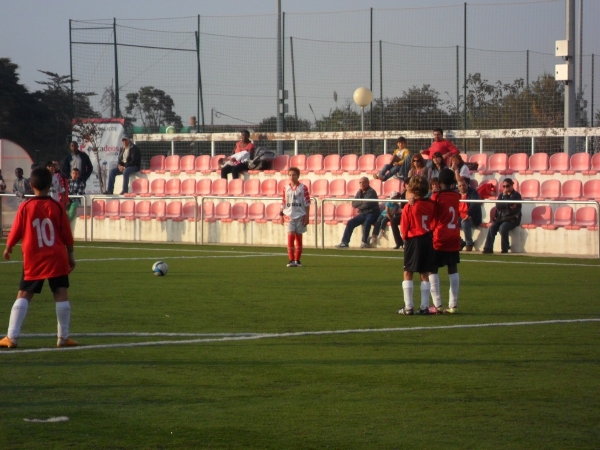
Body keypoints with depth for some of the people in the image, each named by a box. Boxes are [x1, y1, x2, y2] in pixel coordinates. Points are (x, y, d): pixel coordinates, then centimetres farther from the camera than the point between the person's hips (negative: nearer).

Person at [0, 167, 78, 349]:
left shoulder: (25, 207, -6)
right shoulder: (57, 207, -3)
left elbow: (15, 232, 1)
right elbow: (67, 235, 2)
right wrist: (70, 255, 14)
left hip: (33, 260, 0)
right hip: (57, 258, 0)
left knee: (23, 296, 4)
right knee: (61, 294, 4)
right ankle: (63, 337, 4)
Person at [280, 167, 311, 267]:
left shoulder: (303, 188, -2)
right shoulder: (286, 188, 4)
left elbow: (307, 203, -1)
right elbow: (283, 203, 9)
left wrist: (307, 216, -4)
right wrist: (282, 214, 5)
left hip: (300, 216, -1)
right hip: (290, 216, 1)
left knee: (299, 238, 7)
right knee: (290, 238, -9)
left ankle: (297, 260, 14)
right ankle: (291, 260, -10)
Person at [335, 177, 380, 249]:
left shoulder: (371, 192, -10)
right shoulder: (360, 192, 11)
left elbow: (368, 204, -20)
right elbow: (354, 204, 3)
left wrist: (359, 205, -5)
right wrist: (362, 202, -12)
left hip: (372, 213, -7)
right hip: (363, 214, 7)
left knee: (367, 222, -37)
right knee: (350, 223, -9)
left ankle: (364, 242, -25)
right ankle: (344, 242, -7)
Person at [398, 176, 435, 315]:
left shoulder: (409, 207, -11)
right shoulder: (431, 205, 0)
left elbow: (404, 229, -5)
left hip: (413, 241, -4)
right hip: (427, 240, 4)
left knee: (408, 274, 3)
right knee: (425, 275, 10)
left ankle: (408, 307, -1)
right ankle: (424, 306, 9)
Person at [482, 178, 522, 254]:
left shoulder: (516, 195, -1)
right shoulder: (501, 195, 15)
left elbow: (509, 204, -17)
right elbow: (498, 206, 1)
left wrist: (505, 195, -8)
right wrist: (508, 206, -10)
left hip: (512, 219, -5)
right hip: (501, 218, 5)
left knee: (503, 228, -34)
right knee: (491, 227, -22)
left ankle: (505, 249, -20)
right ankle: (488, 248, -24)